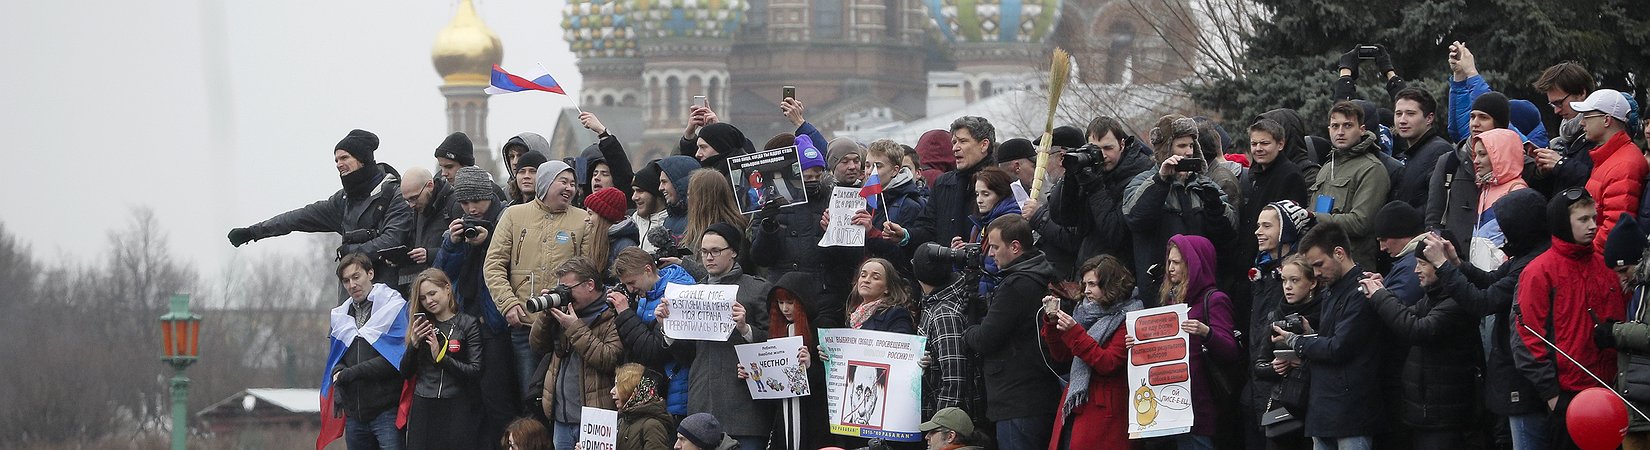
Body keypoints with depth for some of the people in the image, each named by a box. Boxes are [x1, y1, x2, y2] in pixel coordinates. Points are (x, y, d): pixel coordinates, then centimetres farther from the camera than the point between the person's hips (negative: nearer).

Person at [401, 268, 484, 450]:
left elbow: (476, 373, -8)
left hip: (457, 410, -4)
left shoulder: (468, 324, 0)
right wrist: (414, 343, -4)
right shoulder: (421, 326, 14)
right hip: (423, 409, 4)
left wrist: (440, 357, -17)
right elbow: (405, 372, 11)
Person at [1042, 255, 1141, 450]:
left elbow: (1109, 364, -17)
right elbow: (1062, 355, 16)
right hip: (1074, 408, 7)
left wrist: (1074, 333, -21)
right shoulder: (1088, 312, 14)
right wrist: (1052, 322, 0)